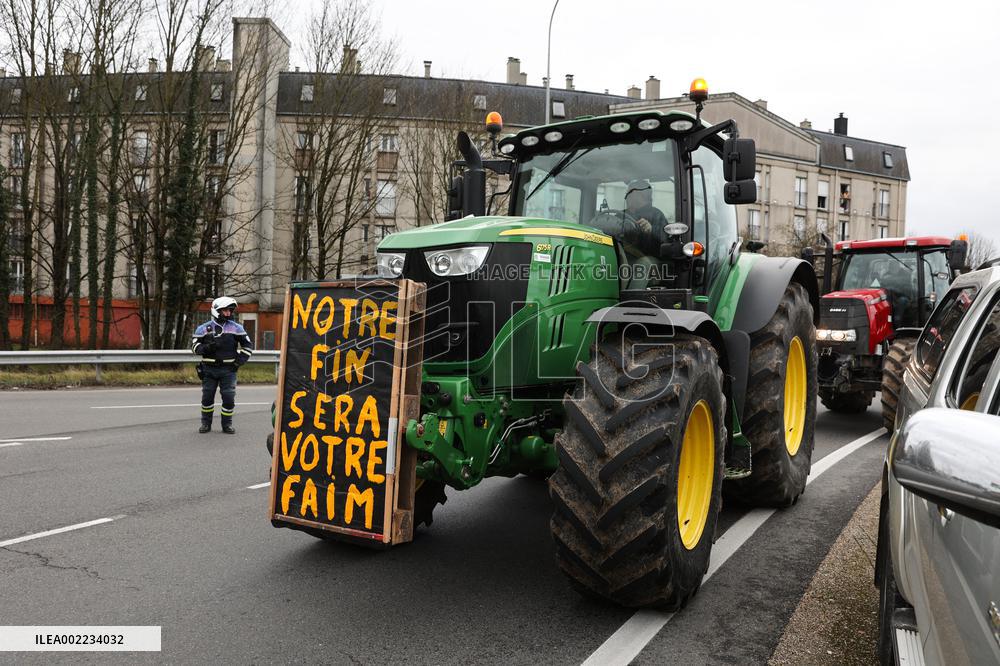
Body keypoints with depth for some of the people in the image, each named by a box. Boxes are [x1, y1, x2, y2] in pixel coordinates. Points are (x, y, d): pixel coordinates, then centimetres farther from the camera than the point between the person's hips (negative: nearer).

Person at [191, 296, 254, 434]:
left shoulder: (236, 328, 3)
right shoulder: (204, 328, 3)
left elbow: (248, 346, 8)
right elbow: (194, 346, 3)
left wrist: (239, 361, -2)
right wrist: (206, 348, -17)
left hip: (228, 369, 0)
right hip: (209, 369, 0)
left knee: (229, 397, -2)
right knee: (207, 397, 7)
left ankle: (227, 424, 12)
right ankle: (206, 423, 22)